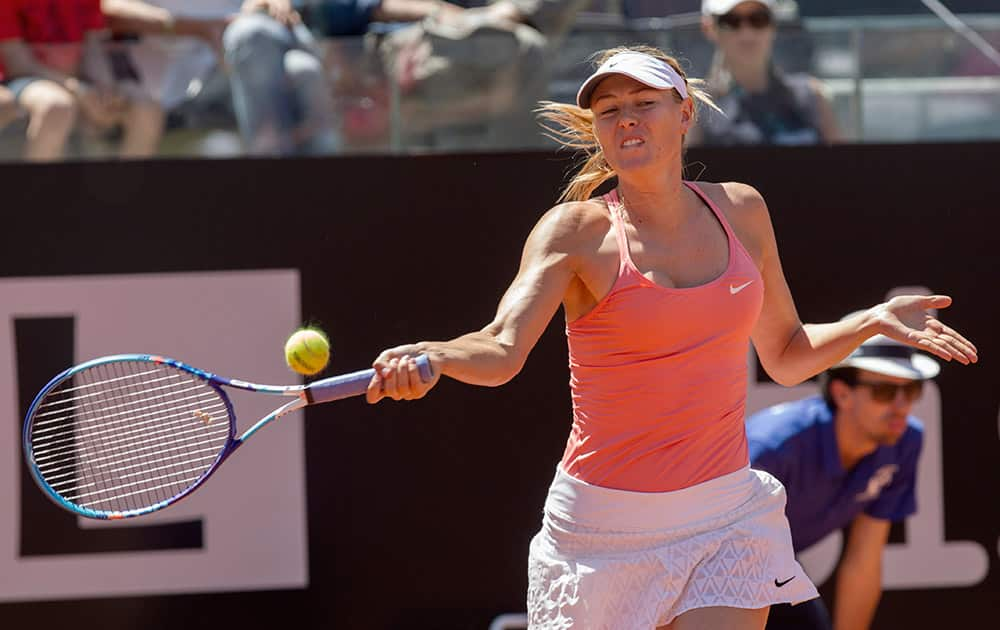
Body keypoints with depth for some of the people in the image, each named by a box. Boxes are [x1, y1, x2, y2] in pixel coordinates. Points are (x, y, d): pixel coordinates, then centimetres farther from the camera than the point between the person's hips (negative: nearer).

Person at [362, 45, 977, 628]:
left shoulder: (741, 211, 5)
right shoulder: (577, 231, -8)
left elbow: (785, 356, 18)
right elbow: (501, 350, -25)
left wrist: (873, 320, 2)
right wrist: (431, 357, -45)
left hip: (728, 520, 3)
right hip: (606, 522, -2)